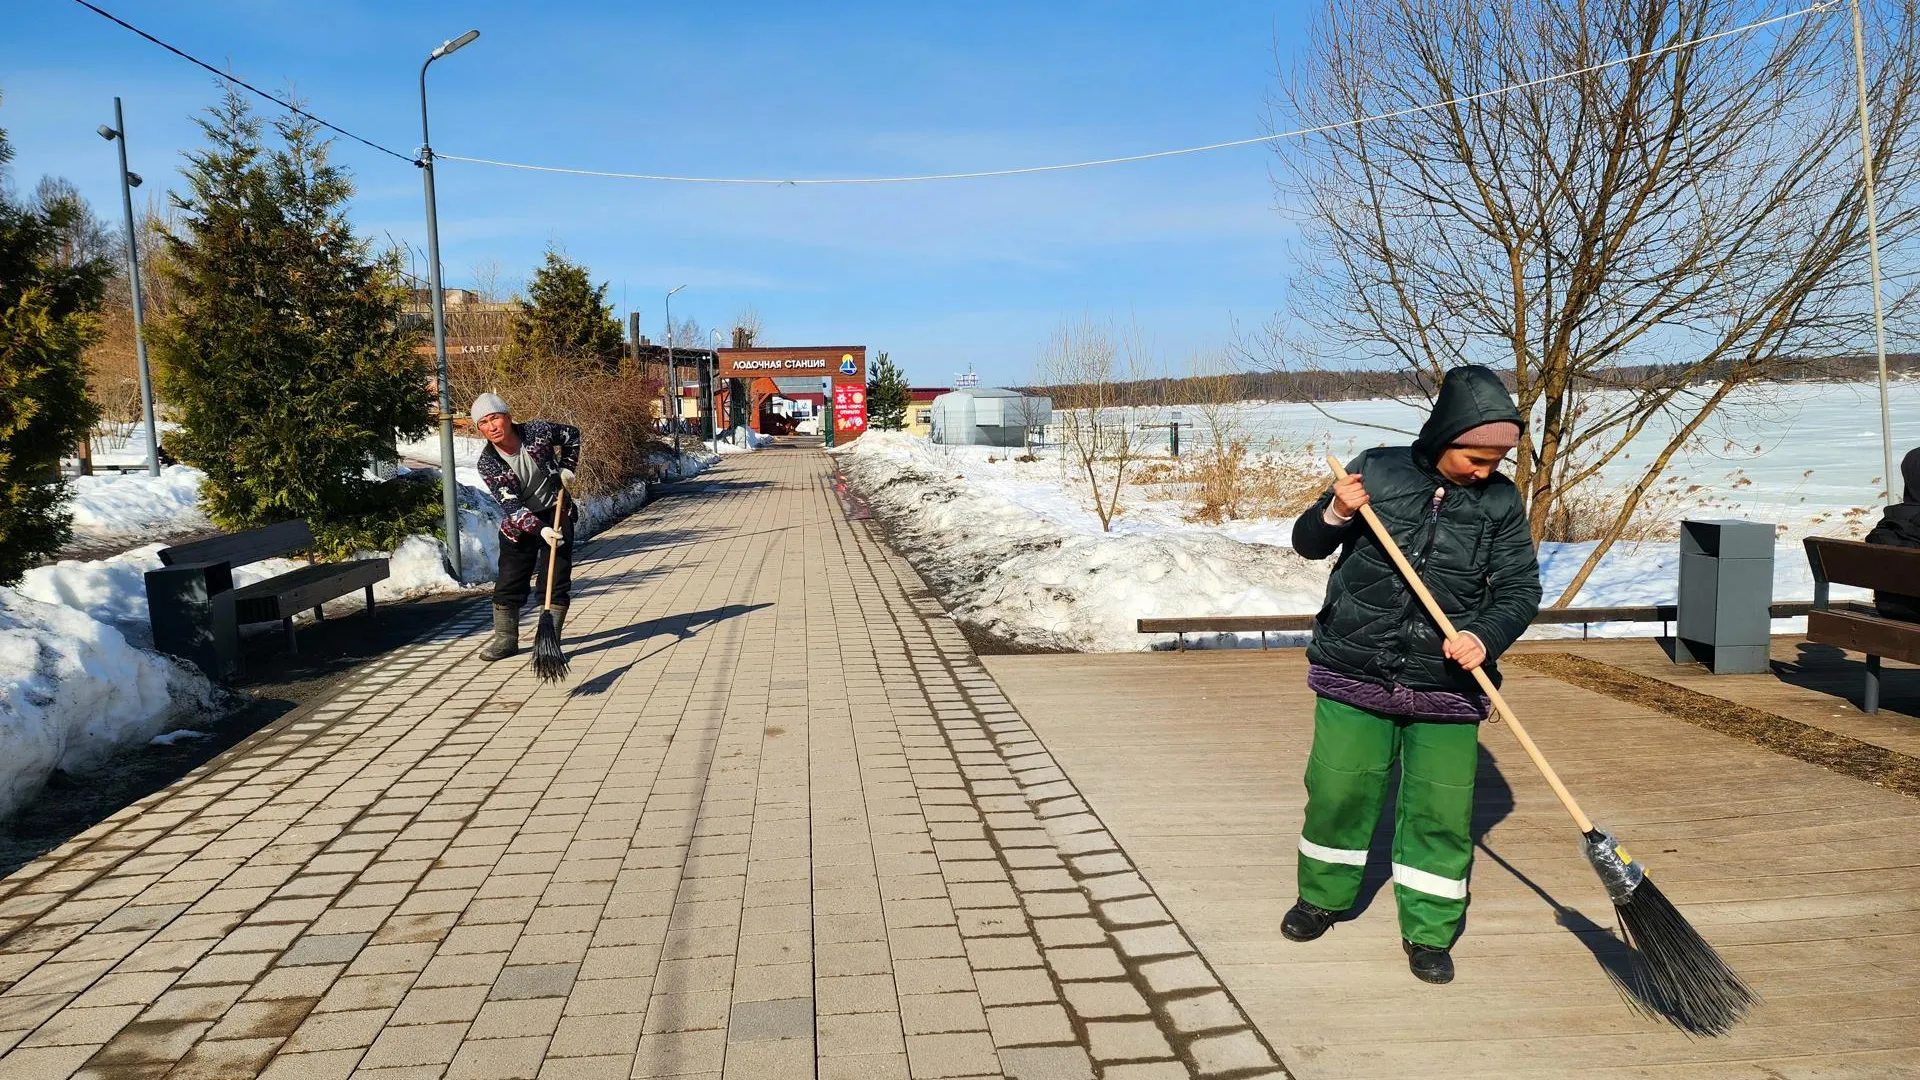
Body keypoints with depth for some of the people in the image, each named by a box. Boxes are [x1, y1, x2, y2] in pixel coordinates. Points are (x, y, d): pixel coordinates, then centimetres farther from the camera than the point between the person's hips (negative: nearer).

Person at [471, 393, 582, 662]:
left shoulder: (538, 431, -17)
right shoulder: (488, 463, -18)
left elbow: (572, 434, 5)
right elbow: (511, 506, -25)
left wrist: (567, 468, -4)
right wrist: (539, 529, -38)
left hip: (556, 512, -1)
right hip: (519, 522, 1)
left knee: (555, 580, -5)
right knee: (508, 582, 3)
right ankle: (505, 639, 19)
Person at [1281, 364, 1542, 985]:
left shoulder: (1501, 502, 1)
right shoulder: (1378, 470, -3)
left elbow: (1520, 589, 1)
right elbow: (1307, 544, 4)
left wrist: (1486, 637, -18)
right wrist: (1335, 515, -18)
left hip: (1445, 687, 1)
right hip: (1354, 675, 0)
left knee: (1441, 812, 4)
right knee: (1338, 792, 9)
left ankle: (1429, 933, 23)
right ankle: (1322, 898, 33)